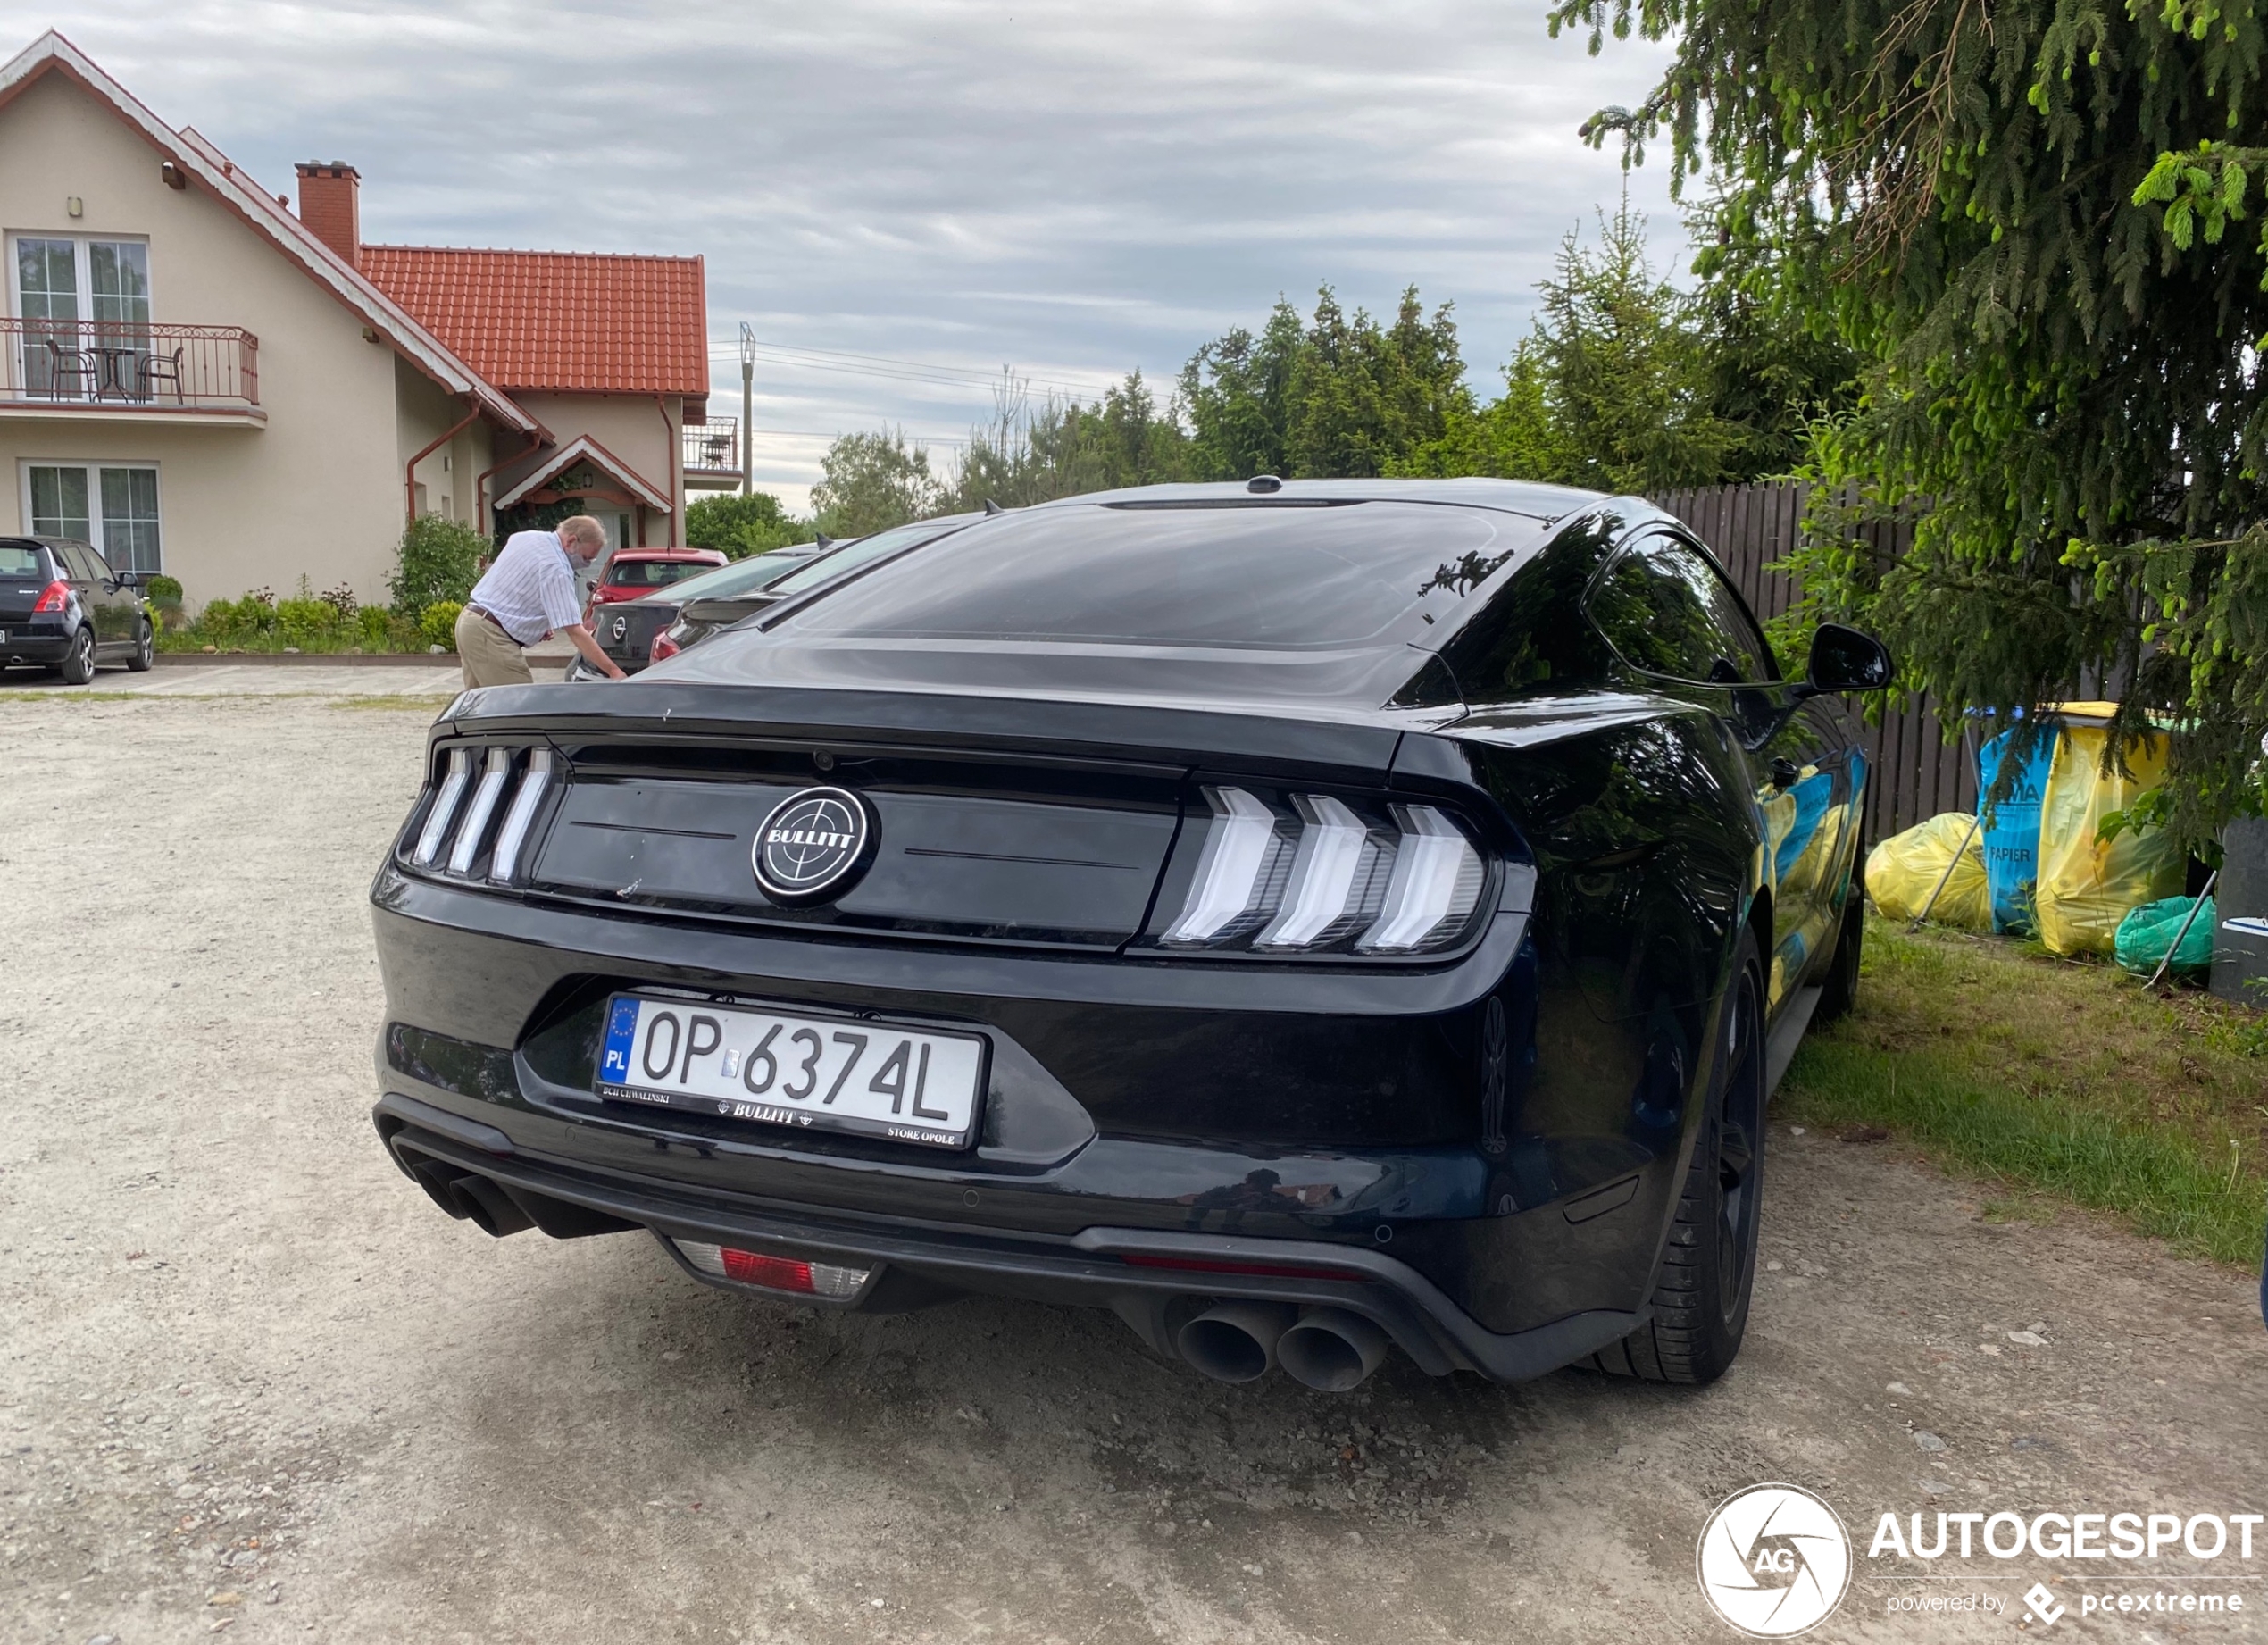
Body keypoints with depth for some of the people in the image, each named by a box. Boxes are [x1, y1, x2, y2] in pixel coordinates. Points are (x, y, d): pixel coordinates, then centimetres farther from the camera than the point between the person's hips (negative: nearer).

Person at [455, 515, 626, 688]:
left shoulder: (524, 537, 9)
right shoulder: (557, 570, -18)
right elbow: (575, 632, -22)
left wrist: (540, 624, 14)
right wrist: (613, 671, -21)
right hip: (489, 635, -10)